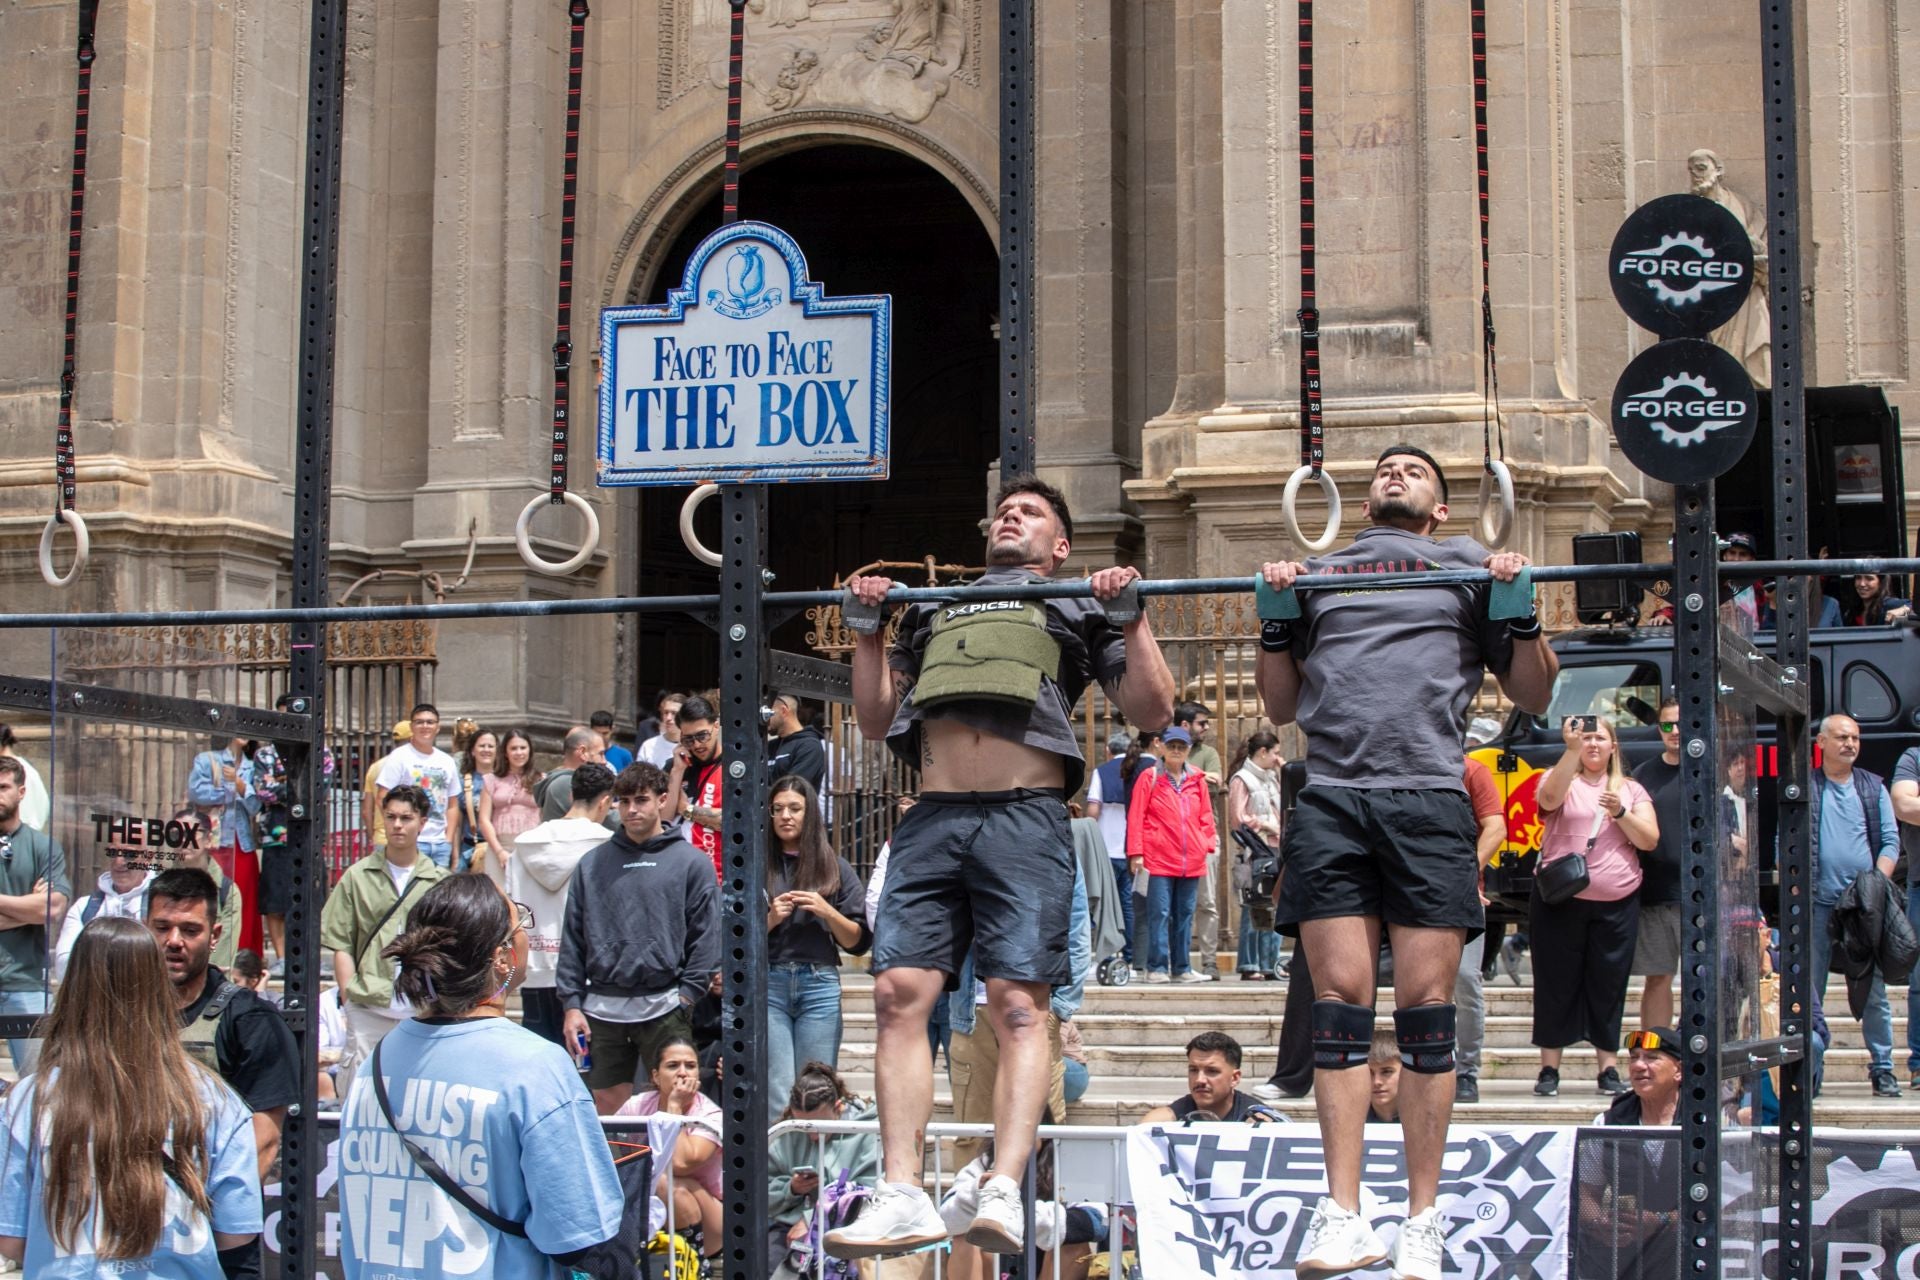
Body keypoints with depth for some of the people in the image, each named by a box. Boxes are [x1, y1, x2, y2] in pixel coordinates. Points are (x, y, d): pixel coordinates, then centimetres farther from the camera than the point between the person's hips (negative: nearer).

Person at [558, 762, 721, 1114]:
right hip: (602, 1008, 3)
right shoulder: (592, 864, 11)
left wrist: (686, 995, -8)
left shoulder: (691, 862, 4)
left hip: (664, 1008, -3)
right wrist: (571, 1004, 3)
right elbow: (572, 940, 10)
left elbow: (707, 937, 0)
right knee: (607, 1109, 6)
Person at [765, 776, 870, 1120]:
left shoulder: (835, 868, 12)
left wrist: (828, 913, -6)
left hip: (820, 985, 1)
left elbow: (858, 942, 9)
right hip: (768, 984, -1)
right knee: (777, 1092, -6)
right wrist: (770, 920, -9)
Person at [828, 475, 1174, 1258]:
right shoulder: (931, 607, 33)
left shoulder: (1077, 606, 23)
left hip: (1025, 814, -3)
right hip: (934, 815, 3)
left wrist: (1131, 614, 5)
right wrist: (867, 625, 21)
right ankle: (902, 1198, -12)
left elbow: (1152, 711, 13)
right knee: (899, 994, -11)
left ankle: (1004, 1193, -21)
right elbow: (876, 720, 28)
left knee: (1017, 1004, -13)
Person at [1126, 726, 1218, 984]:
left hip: (1192, 862, 4)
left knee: (1185, 915, 9)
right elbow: (1136, 817, -1)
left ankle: (1181, 968, 15)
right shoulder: (1150, 778, 1)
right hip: (1158, 859, -4)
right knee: (1160, 913, -6)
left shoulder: (1197, 780, 11)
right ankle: (1157, 968, -2)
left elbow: (1206, 817, 15)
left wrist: (1208, 847, 6)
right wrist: (1136, 853, -6)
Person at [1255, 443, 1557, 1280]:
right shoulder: (1318, 573, 25)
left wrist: (1520, 609, 0)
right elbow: (1282, 706, 22)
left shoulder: (1469, 566, 20)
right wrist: (1274, 618, 8)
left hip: (1428, 801, -1)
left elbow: (1534, 697, 15)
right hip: (1330, 799, 2)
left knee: (1424, 1004, -5)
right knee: (1340, 999, -5)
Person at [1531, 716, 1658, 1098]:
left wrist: (1620, 812, -13)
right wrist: (1571, 749, -28)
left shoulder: (1632, 790, 13)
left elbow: (1649, 840, 3)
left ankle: (1609, 1067, 9)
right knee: (1556, 982, 0)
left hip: (1616, 903, 2)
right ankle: (1549, 1068, 4)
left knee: (1609, 984, 3)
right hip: (1560, 899, -2)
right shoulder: (1561, 779, 7)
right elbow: (1549, 798, -18)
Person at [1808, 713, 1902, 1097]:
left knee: (1874, 991, 0)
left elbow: (1890, 840, 6)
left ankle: (1882, 1069, 6)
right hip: (1818, 906, -1)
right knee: (1810, 992, 1)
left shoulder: (1873, 787, 10)